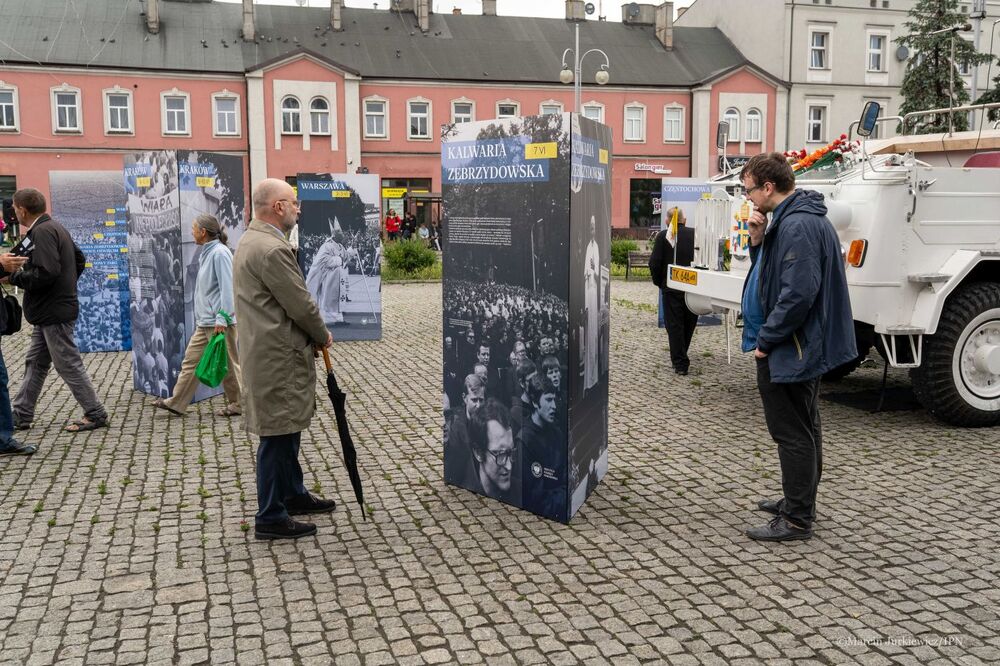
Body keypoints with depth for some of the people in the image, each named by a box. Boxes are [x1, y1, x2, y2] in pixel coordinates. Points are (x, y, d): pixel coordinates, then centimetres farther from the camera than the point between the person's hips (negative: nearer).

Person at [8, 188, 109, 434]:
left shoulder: (42, 232, -19)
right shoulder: (55, 227, 12)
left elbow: (46, 273, -27)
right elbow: (79, 259, 22)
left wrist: (14, 276, -14)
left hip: (55, 313, -10)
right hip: (49, 311, 10)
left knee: (69, 365, -2)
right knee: (35, 363, 16)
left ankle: (95, 415, 5)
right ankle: (21, 415, 24)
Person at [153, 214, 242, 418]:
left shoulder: (220, 253, -14)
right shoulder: (207, 253, 16)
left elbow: (227, 287, -20)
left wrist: (222, 318, -23)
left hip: (219, 323, -10)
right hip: (204, 322, 10)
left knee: (227, 364, 1)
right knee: (191, 360, 11)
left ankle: (237, 404, 13)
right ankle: (176, 403, 16)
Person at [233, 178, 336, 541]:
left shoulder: (251, 240, 14)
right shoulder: (272, 249, -21)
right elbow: (301, 305, -19)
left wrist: (314, 334, 14)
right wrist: (323, 336, -1)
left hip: (269, 351, 11)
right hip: (278, 358, -11)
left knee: (288, 430, 21)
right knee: (277, 435, -2)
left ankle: (293, 494, 35)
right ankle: (270, 517, 8)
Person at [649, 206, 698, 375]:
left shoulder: (662, 236, -6)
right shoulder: (695, 234, 0)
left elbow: (654, 263, -10)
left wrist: (659, 282, 5)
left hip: (671, 287, -3)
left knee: (674, 325, 2)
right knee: (689, 323, 18)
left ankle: (680, 363, 0)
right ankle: (681, 357, 30)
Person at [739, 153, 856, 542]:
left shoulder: (799, 225, -21)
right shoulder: (789, 220, 12)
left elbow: (798, 294, -28)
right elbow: (771, 275, 18)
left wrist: (764, 339, -19)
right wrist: (758, 241, 2)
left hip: (789, 350, -11)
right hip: (803, 348, 11)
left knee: (793, 433, -2)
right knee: (802, 430, 20)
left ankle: (797, 520, 8)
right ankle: (798, 502, 34)